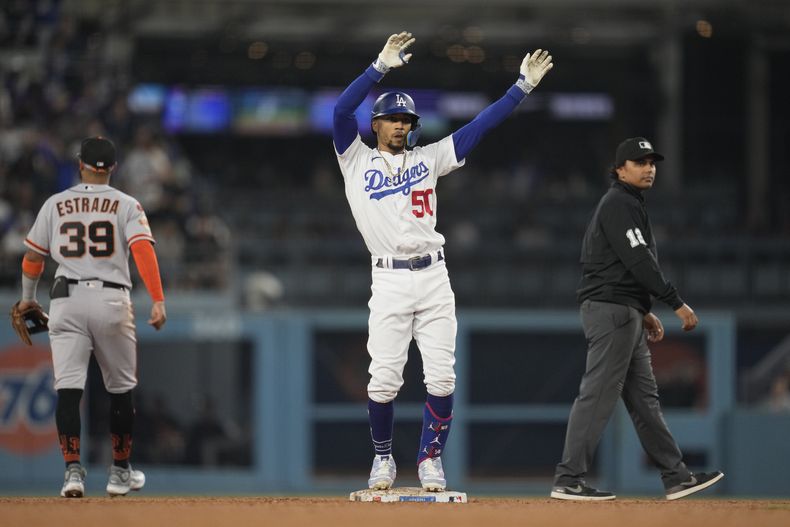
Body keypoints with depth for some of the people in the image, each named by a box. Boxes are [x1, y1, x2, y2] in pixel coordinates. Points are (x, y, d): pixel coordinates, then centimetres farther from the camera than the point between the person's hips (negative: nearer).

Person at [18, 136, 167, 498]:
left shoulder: (55, 205, 9)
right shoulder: (125, 205, 3)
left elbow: (32, 257, 14)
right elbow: (143, 250, -11)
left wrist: (27, 298, 30)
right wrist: (158, 301, -17)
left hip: (66, 301, 1)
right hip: (111, 300, -1)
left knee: (68, 388, -4)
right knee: (121, 388, 14)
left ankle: (72, 471, -17)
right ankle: (120, 473, 20)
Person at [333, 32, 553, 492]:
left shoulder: (428, 159, 15)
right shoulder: (357, 161, 7)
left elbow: (480, 126, 13)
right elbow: (342, 111, -8)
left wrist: (523, 86, 7)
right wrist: (382, 66, -15)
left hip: (434, 278, 3)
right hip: (389, 281, -3)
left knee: (442, 378, -4)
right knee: (384, 379, -7)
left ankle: (431, 459, 10)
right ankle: (384, 459, 13)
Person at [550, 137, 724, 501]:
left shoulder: (628, 205, 22)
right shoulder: (619, 204, -11)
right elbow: (638, 260, -20)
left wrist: (645, 312, 23)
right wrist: (676, 303, -21)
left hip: (625, 316, 11)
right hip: (611, 310, -11)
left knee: (644, 398, 10)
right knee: (598, 395, -11)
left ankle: (676, 477, 11)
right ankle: (568, 480, -12)